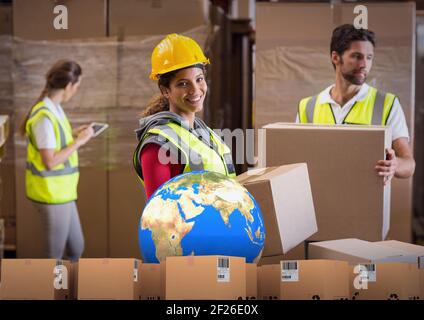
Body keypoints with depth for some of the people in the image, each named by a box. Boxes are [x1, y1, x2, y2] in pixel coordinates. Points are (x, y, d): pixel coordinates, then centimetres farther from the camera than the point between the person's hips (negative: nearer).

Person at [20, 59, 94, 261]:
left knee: (76, 248, 19)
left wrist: (74, 134, 10)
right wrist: (78, 142, -17)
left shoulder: (54, 108, 6)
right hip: (51, 195, -9)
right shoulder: (44, 116, -23)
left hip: (61, 192, 9)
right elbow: (50, 161, -24)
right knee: (55, 254, 5)